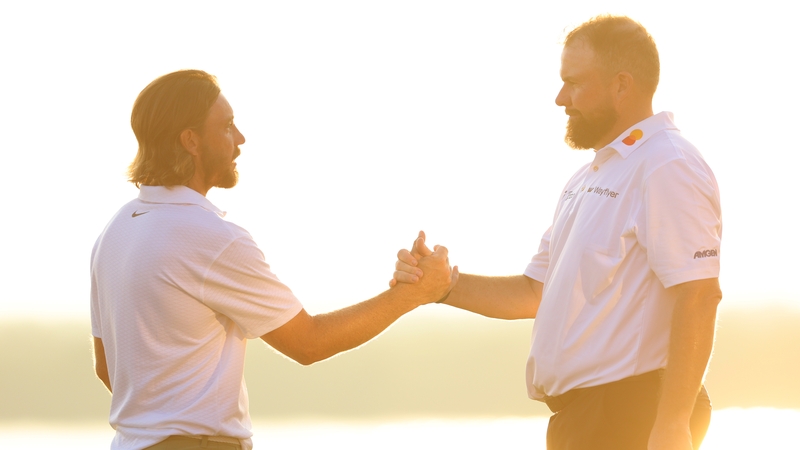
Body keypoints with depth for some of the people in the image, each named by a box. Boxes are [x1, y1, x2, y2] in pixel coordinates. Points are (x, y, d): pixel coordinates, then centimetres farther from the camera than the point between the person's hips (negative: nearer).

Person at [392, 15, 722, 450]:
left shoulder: (666, 168, -13)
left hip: (629, 413, -9)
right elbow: (534, 293, 19)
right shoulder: (587, 180, 19)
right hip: (582, 414, 9)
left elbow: (698, 297, -21)